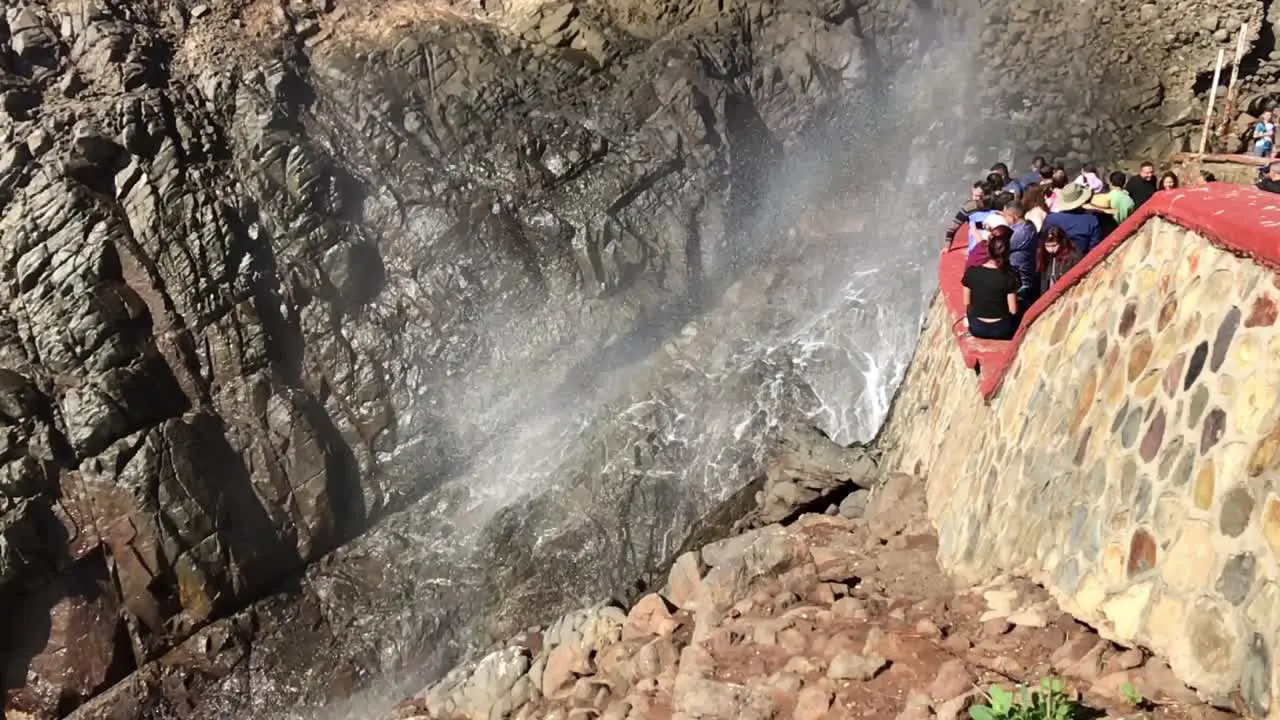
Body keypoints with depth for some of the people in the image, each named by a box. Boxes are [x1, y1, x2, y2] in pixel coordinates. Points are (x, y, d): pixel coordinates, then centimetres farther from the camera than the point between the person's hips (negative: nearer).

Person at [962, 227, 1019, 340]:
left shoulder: (971, 272, -14)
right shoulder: (1009, 278, -19)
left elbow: (967, 304, -2)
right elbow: (1013, 311, -11)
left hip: (977, 329, 1)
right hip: (1002, 331, -1)